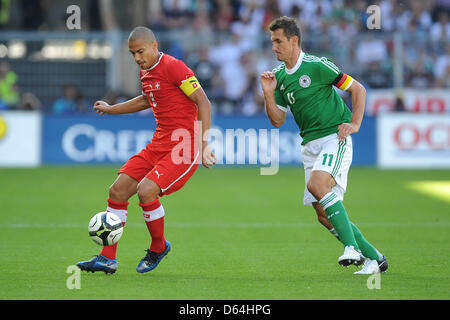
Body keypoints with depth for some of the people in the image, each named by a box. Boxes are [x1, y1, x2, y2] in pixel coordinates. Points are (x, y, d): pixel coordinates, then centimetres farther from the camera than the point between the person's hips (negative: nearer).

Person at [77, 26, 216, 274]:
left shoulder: (173, 67, -14)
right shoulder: (145, 72, 11)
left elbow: (203, 102, -16)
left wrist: (205, 144, -23)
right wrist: (110, 109, 40)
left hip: (185, 147, -9)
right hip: (160, 143, 9)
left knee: (146, 191, -23)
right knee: (118, 189, 0)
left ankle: (158, 248, 4)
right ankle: (107, 259, 7)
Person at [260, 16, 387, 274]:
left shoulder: (317, 66, -10)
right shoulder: (279, 76, 11)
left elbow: (358, 89, -4)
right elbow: (277, 120, 12)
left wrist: (355, 124, -13)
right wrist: (269, 93, -3)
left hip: (335, 138, -7)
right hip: (311, 145, 7)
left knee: (317, 185, -31)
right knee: (324, 214, 1)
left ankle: (352, 247, -30)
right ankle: (374, 258, 12)